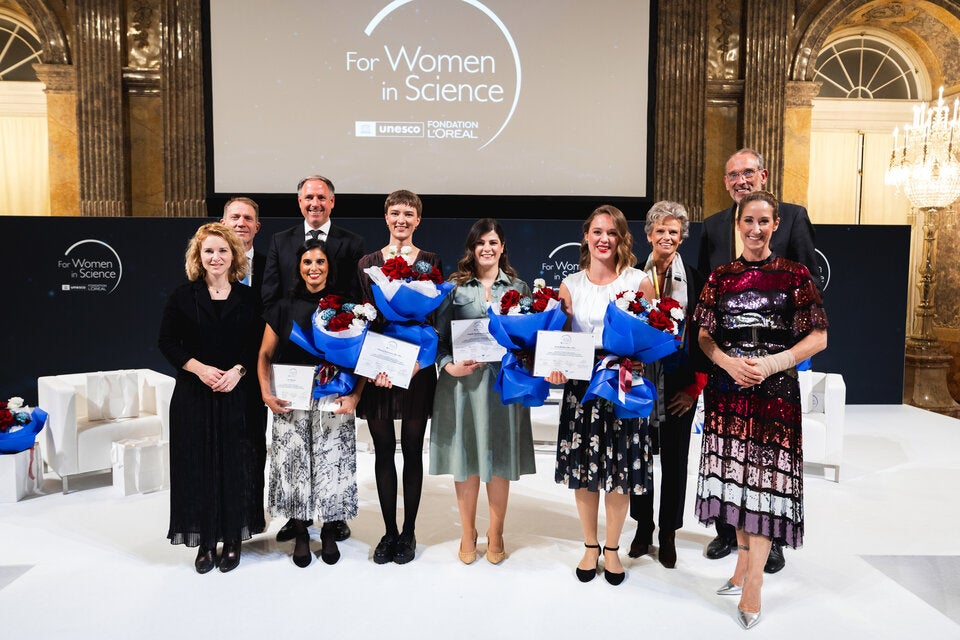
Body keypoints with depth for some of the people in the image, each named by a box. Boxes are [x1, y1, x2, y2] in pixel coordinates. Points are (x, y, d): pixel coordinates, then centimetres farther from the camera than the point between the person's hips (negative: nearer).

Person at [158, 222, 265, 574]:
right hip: (194, 396, 0)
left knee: (235, 465, 4)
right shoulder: (182, 297, 3)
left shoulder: (248, 298, 4)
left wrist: (238, 371, -13)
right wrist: (200, 369, -12)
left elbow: (260, 345, 3)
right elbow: (167, 342, 2)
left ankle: (233, 540, 18)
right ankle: (205, 542, 17)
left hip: (237, 395, 0)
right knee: (199, 466, 4)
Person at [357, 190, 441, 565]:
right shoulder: (368, 263, 8)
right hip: (377, 368, 1)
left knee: (412, 450, 6)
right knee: (383, 451, 7)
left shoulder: (430, 263, 4)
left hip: (417, 368, -1)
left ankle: (408, 532, 20)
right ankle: (389, 531, 21)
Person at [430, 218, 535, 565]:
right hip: (462, 381, -1)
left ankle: (496, 535, 25)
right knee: (466, 459, 7)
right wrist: (449, 366, -15)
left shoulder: (519, 287, 9)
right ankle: (467, 534, 25)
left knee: (499, 460, 7)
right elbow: (440, 336, 2)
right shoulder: (455, 287, 4)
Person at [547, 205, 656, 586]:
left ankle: (612, 548, 27)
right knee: (583, 470, 8)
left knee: (619, 473, 5)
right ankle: (590, 546, 29)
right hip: (580, 387, 2)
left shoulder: (639, 281, 0)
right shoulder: (570, 285, 5)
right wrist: (556, 366, -14)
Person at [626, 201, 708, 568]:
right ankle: (643, 528, 27)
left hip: (678, 386, 0)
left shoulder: (693, 280, 0)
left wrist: (696, 387, -5)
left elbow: (702, 336, 0)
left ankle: (668, 534, 24)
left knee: (674, 459, 8)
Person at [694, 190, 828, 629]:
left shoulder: (794, 275, -1)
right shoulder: (721, 277, 7)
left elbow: (818, 337, -3)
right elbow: (704, 334, 7)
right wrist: (728, 361, -12)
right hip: (727, 390, 3)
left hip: (775, 392, -3)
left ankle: (753, 581, 6)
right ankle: (744, 558, 28)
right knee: (734, 475, 11)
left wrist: (772, 363, -16)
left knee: (766, 478, -3)